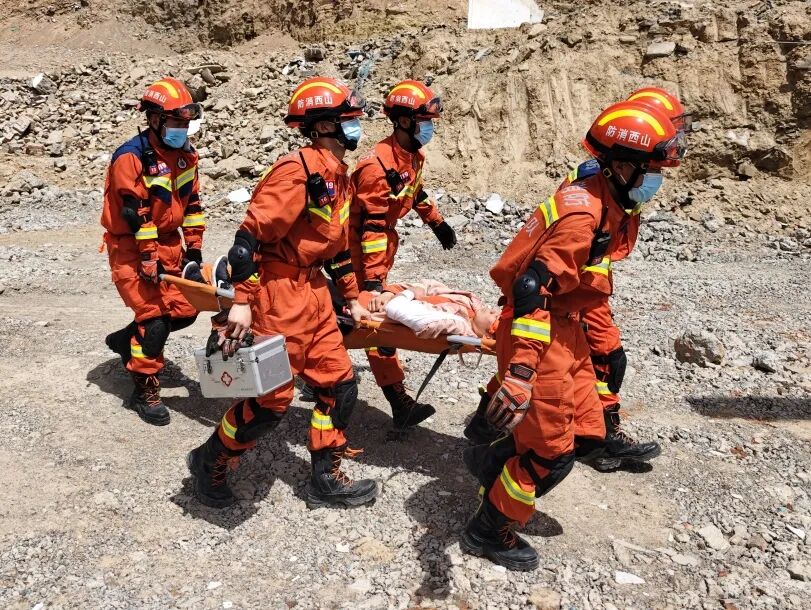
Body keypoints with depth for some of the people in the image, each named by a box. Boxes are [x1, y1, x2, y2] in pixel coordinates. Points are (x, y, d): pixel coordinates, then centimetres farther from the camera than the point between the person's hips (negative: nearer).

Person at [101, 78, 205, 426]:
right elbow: (134, 215, -22)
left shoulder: (185, 154, 4)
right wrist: (149, 259, -22)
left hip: (169, 243, 7)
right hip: (131, 247, -7)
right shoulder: (131, 158, -18)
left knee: (185, 311, 6)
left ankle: (126, 340, 31)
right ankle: (145, 392, 4)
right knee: (155, 320, -11)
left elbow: (192, 203, 8)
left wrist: (194, 247, 4)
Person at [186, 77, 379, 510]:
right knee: (270, 397, -1)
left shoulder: (337, 174, 13)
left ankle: (326, 479, 25)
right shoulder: (298, 170, -18)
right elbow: (252, 234, -21)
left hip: (313, 291, 10)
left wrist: (351, 298, 23)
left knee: (339, 383, 10)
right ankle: (209, 462, 25)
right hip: (278, 291, -9)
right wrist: (242, 301, -25)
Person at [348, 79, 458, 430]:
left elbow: (416, 192, 23)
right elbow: (372, 227, -31)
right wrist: (373, 279, -33)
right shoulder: (379, 164, -27)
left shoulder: (413, 154, 3)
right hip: (360, 242, -10)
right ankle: (400, 404, -7)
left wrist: (438, 223, 27)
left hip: (382, 235, 10)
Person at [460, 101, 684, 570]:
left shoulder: (605, 202, 5)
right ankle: (489, 532, 22)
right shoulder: (583, 214, -25)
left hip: (565, 329, 9)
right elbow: (531, 290, -34)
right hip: (538, 335, -9)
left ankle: (492, 460, 34)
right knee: (552, 453, 2)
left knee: (586, 432, 16)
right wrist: (520, 373, -41)